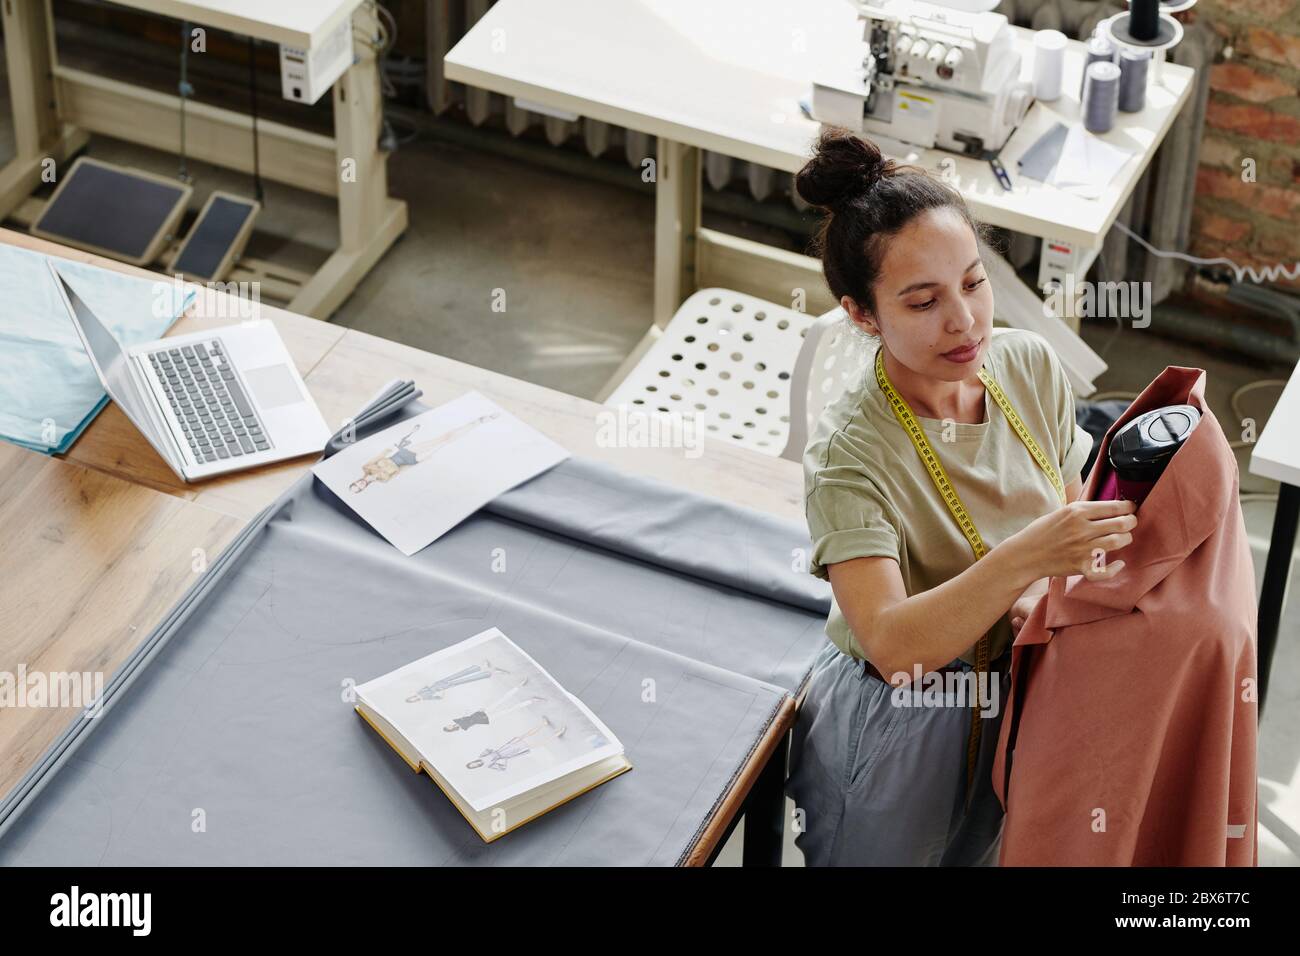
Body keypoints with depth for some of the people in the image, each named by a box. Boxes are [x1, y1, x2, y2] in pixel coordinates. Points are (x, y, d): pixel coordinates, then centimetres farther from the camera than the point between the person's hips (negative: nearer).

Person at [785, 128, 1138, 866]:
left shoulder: (1032, 365, -11)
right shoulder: (851, 453, -29)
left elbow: (1079, 514, 2)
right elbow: (893, 647, -39)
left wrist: (1053, 586, -23)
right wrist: (1026, 558, -53)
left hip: (1021, 695, 6)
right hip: (897, 732, -6)